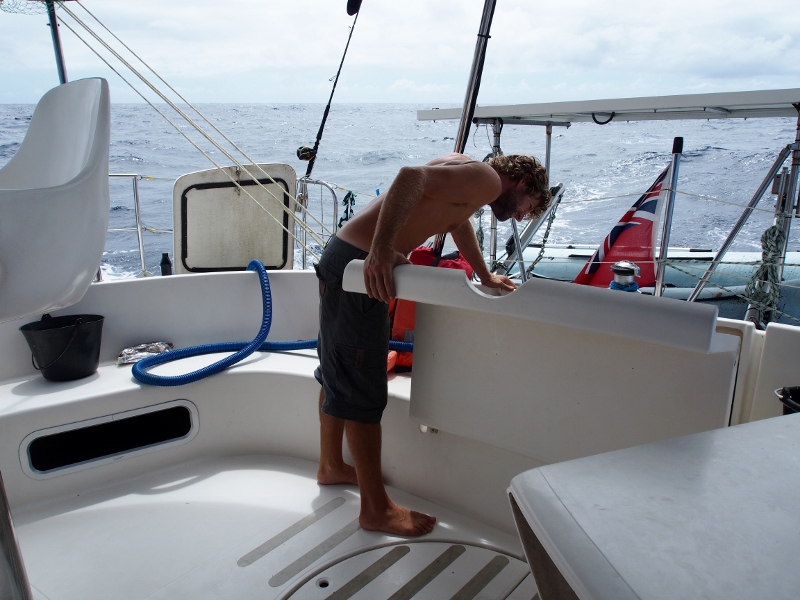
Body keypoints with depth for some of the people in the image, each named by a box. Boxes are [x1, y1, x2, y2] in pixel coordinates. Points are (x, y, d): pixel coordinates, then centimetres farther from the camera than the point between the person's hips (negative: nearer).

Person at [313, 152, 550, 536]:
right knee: (364, 390, -3)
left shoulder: (470, 176, 20)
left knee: (338, 374, 21)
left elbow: (460, 222, 39)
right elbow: (412, 176, -26)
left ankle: (331, 466, 40)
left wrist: (486, 277, 50)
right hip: (360, 265, -11)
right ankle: (376, 509, 10)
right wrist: (382, 249, -34)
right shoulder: (488, 179, -9)